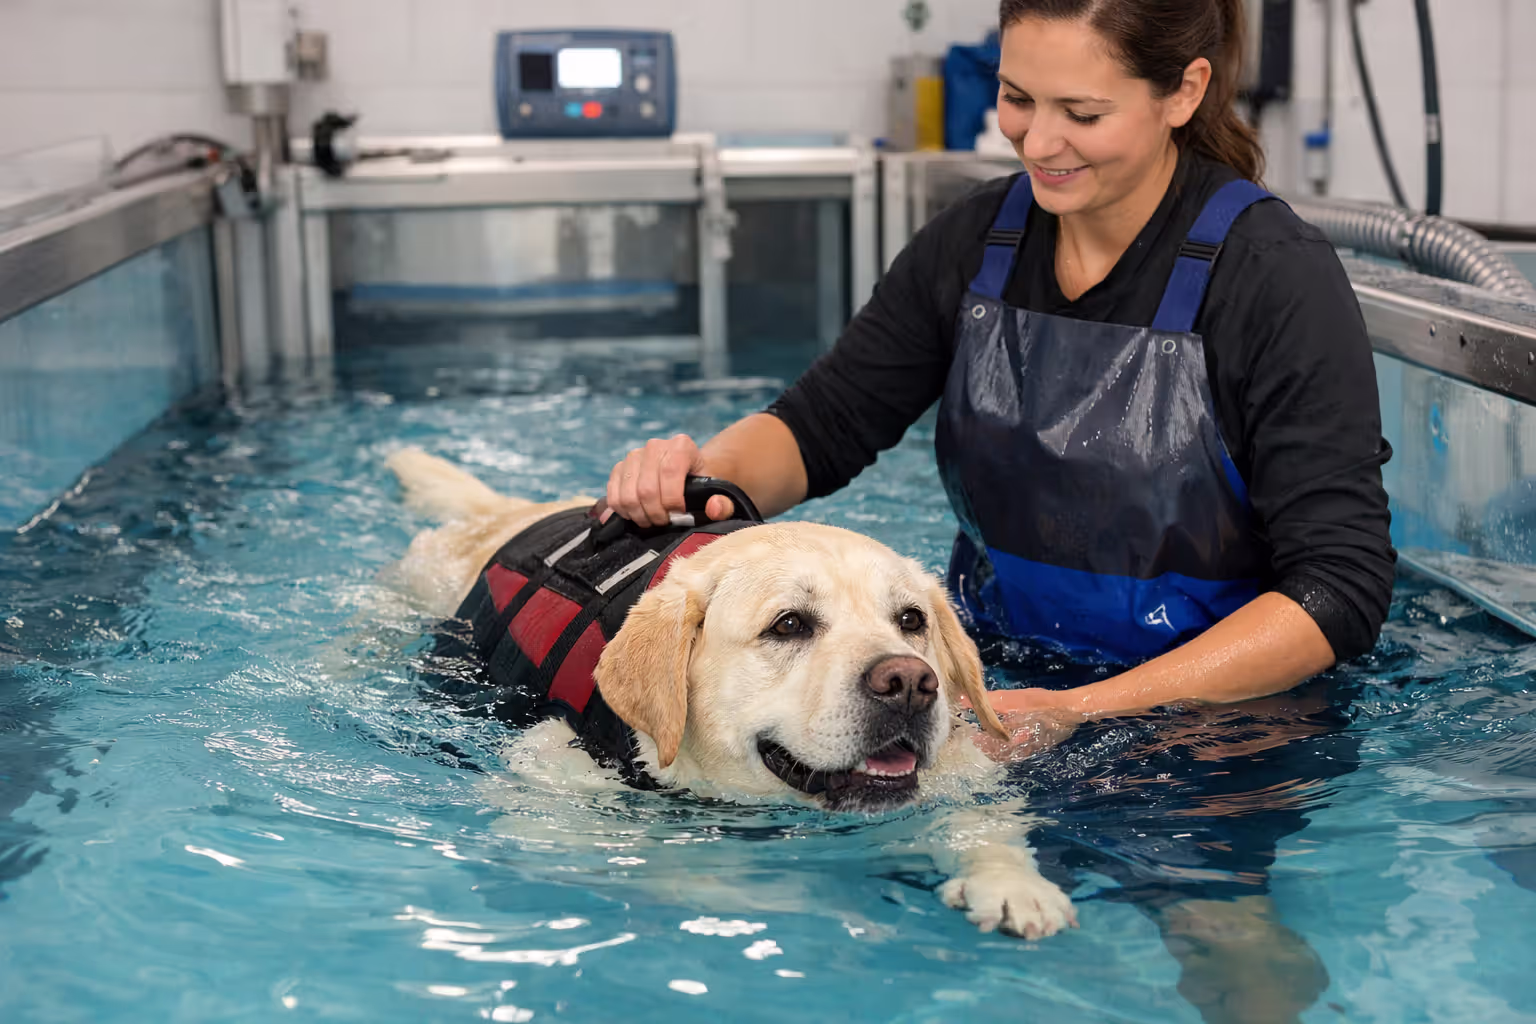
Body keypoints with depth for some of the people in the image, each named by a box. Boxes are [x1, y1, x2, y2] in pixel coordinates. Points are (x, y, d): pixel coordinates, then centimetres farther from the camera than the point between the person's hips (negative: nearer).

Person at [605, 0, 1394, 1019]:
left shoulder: (1276, 274, -13)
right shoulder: (977, 239, 3)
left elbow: (1344, 586, -17)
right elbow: (822, 426, 8)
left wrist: (1089, 709, -27)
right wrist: (704, 469, -15)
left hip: (1230, 694, -5)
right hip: (998, 667, 6)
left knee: (1213, 921, -33)